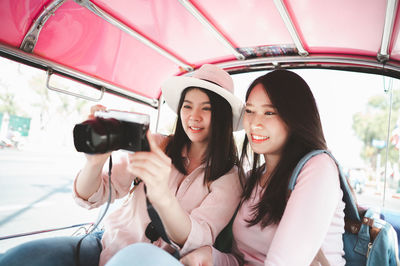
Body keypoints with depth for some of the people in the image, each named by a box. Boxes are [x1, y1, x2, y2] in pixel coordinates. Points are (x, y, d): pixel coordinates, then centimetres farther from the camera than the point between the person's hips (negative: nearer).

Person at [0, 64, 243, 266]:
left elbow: (196, 241, -19)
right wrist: (96, 162, -27)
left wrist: (162, 197, -38)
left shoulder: (229, 178, -6)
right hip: (111, 243, 1)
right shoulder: (155, 146, -2)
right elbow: (90, 197, -4)